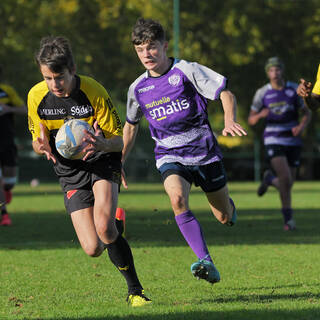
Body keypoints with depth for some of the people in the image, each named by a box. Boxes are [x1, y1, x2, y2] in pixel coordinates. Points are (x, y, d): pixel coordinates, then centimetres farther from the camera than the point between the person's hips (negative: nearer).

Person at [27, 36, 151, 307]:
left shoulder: (94, 92, -18)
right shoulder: (36, 96, -10)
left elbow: (119, 139, -11)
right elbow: (37, 141, 4)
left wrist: (101, 144, -35)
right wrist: (42, 146, -21)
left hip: (103, 162, -3)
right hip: (70, 173, 3)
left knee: (104, 227, -30)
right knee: (93, 249, -10)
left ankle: (136, 292, -13)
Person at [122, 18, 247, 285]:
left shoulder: (186, 71, -9)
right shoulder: (138, 88, 3)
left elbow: (225, 93, -8)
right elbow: (131, 124, 21)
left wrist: (230, 122, -27)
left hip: (204, 152, -1)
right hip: (170, 157, 2)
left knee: (225, 218, 8)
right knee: (177, 198, -31)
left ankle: (228, 204, 49)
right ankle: (207, 263, -33)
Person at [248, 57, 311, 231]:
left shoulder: (294, 89, 0)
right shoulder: (262, 93, -3)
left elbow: (307, 113, 8)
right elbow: (251, 120, 3)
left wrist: (301, 127, -13)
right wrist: (260, 115, -20)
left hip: (293, 141, 3)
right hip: (273, 140, -3)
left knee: (288, 183, 6)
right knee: (285, 179, -21)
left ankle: (270, 178, 41)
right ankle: (288, 218, -8)